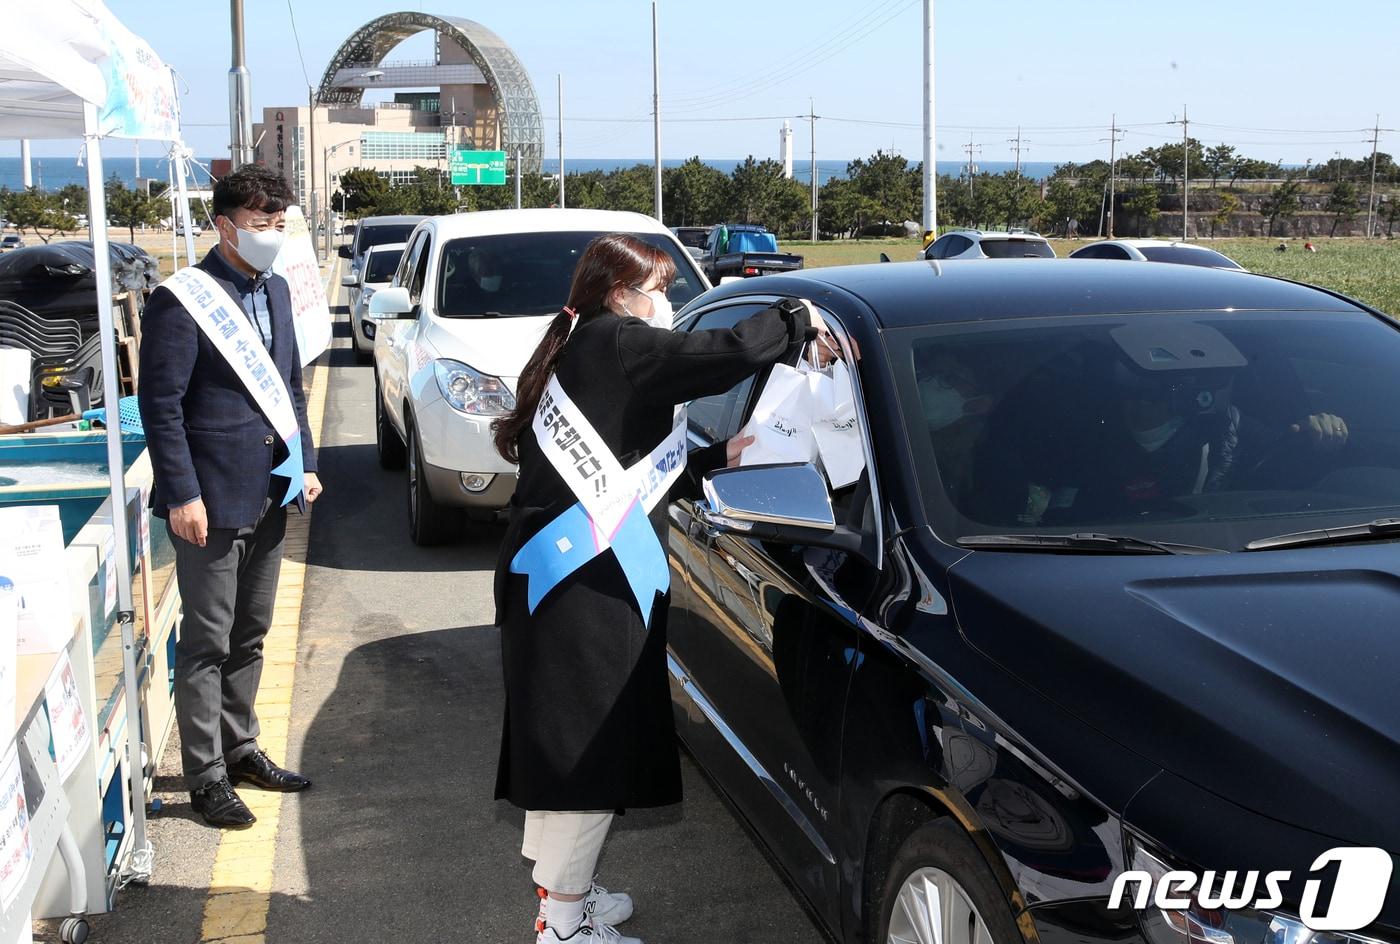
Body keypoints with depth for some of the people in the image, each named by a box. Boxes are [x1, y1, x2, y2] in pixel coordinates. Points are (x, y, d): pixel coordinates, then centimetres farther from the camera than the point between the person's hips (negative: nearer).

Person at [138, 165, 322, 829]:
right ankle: (206, 776, 11)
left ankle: (239, 748, 31)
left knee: (249, 635, 17)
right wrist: (182, 495, -18)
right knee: (206, 643, 2)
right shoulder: (182, 301, -13)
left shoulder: (275, 290, 11)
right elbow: (161, 406, -15)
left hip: (270, 496, 8)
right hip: (213, 500, -7)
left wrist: (304, 463, 12)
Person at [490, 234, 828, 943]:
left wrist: (718, 457, 23)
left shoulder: (578, 354, 19)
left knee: (563, 740, 19)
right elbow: (724, 356, -19)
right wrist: (799, 320, -3)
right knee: (592, 749, -3)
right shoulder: (616, 345, -10)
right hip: (584, 586, -10)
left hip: (556, 577, 10)